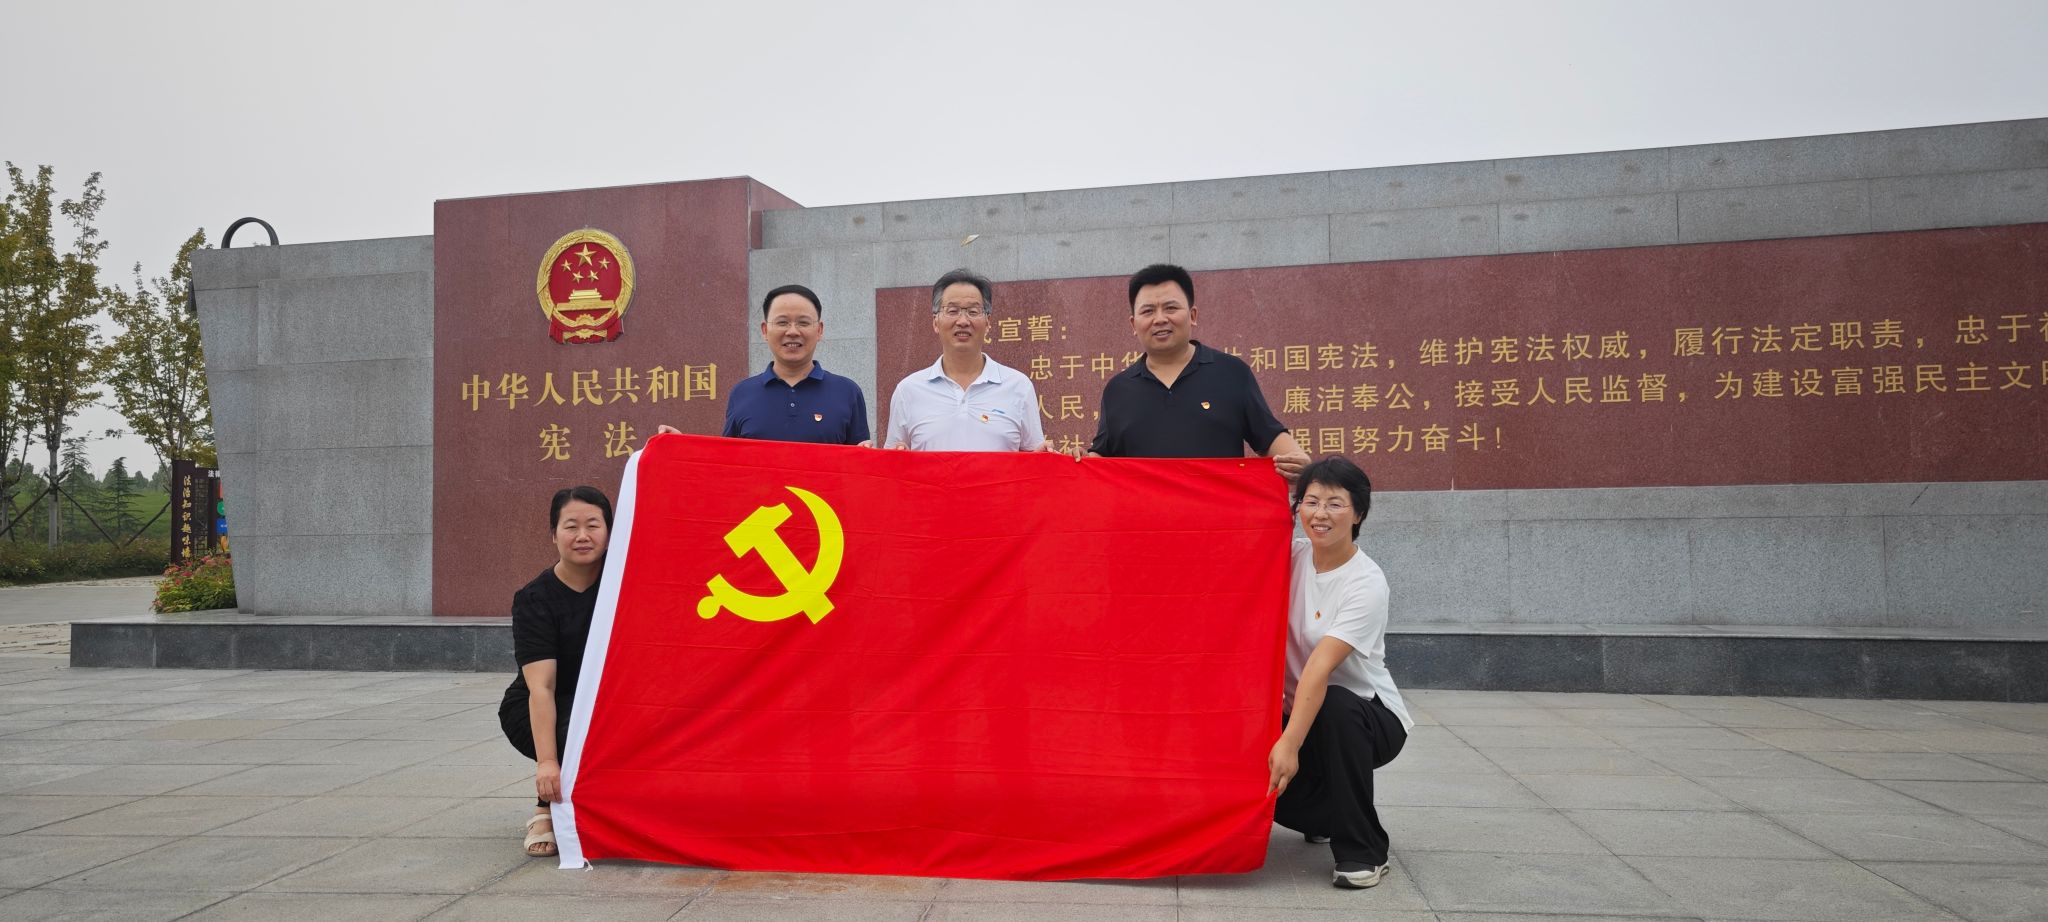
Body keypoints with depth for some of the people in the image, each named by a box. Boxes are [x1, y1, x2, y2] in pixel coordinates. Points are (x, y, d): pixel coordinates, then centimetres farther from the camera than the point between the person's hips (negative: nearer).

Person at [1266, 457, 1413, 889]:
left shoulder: (1367, 583, -22)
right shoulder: (1294, 555, -4)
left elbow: (1322, 666, -33)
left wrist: (1291, 743, -40)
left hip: (1367, 718, -5)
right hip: (1301, 712, 6)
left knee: (1334, 706, -39)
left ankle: (1363, 850, -18)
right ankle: (1331, 815, 17)